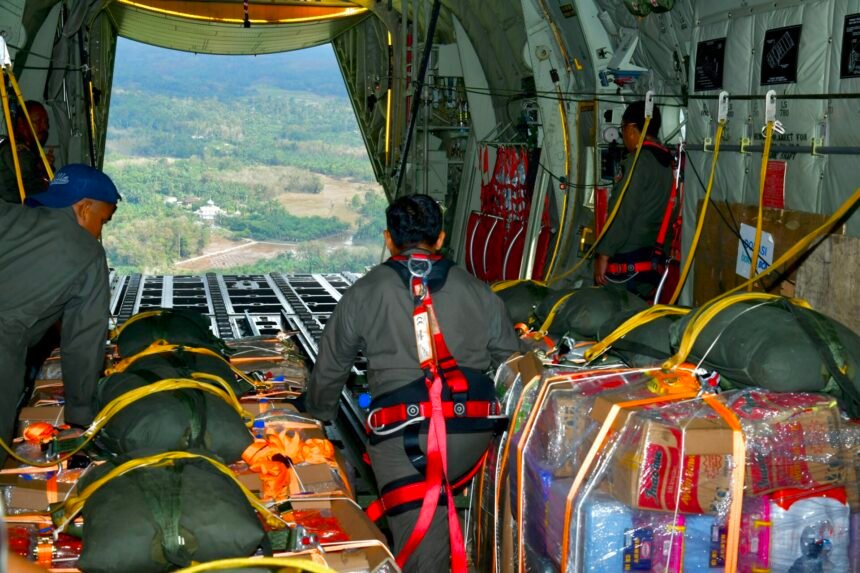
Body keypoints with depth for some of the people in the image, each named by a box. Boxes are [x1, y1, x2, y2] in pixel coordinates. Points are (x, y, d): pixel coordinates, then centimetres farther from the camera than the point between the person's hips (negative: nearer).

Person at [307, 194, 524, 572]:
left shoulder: (363, 294, 9)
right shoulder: (478, 292, 15)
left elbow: (329, 371, 17)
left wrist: (317, 420, 34)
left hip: (401, 434, -3)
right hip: (474, 432, 3)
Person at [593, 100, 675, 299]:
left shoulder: (639, 161, -13)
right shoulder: (665, 162, 12)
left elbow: (623, 214, -17)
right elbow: (660, 213, 14)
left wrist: (604, 254, -15)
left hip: (624, 261, -9)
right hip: (650, 262, 9)